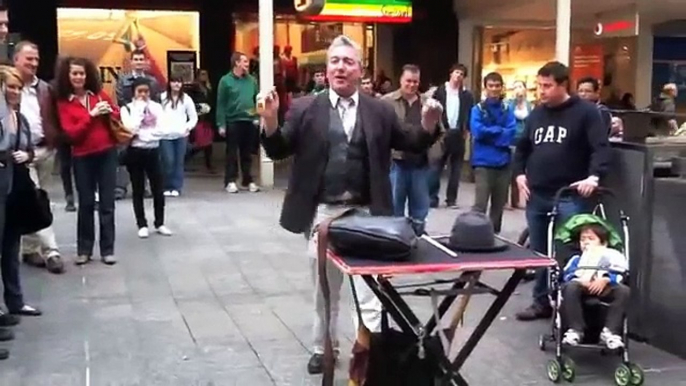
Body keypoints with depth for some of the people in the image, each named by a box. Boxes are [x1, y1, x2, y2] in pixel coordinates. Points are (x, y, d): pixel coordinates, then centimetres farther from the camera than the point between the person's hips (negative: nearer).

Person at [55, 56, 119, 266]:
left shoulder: (99, 94, 5)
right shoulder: (63, 103, -1)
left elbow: (117, 116, 12)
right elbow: (71, 133, -10)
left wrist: (109, 112, -10)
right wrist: (91, 115, -17)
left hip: (107, 153, 1)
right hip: (82, 157, -1)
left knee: (107, 203, 3)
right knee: (86, 204, 5)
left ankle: (107, 249, 9)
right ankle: (84, 249, 16)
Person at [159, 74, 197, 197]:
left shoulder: (186, 99, 7)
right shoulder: (162, 97, 6)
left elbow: (194, 117, 10)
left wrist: (188, 127, -5)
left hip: (181, 135, 1)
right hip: (165, 135, -1)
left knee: (179, 162, 2)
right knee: (168, 161, -6)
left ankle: (176, 187, 9)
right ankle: (168, 187, 6)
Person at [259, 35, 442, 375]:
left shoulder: (380, 111, 4)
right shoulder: (305, 108, 1)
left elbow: (410, 145, 8)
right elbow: (279, 151, -1)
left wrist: (427, 126, -11)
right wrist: (270, 121, -19)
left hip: (366, 214, 0)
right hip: (322, 213, 1)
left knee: (369, 290, 0)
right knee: (324, 287, 16)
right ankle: (324, 347, 34)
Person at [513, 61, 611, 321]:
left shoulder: (585, 112, -4)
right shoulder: (536, 114, 15)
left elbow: (602, 148, -11)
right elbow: (522, 147, 24)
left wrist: (594, 176, -26)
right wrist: (519, 173, 9)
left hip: (569, 196, -6)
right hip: (536, 196, 6)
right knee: (539, 253, 11)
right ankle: (542, 302, 22)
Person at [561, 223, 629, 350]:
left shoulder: (610, 257, 30)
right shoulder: (577, 259, 34)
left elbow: (619, 275, 9)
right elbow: (567, 275, 12)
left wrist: (605, 280, -14)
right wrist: (580, 281, -12)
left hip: (604, 288, 0)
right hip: (581, 287, 0)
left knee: (624, 291, -30)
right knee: (570, 287, -34)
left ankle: (610, 331, -34)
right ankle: (575, 330, -35)